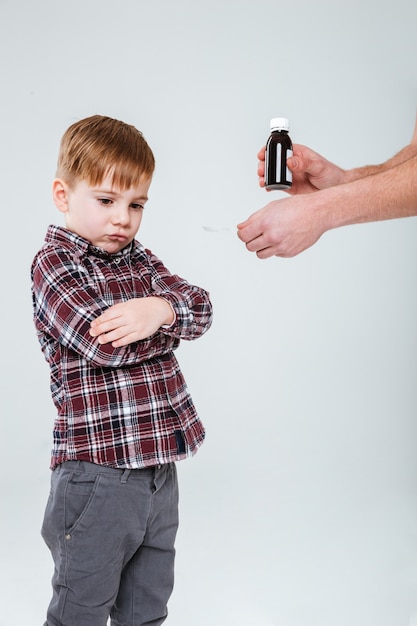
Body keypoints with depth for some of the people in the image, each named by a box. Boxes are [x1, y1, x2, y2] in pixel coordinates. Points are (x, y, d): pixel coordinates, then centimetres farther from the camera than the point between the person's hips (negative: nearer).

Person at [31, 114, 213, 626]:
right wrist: (173, 322, -8)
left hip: (159, 465, 7)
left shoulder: (140, 259, 13)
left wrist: (160, 308, -21)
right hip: (97, 469, -6)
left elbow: (201, 309, 1)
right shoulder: (53, 263, -8)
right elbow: (102, 340, -23)